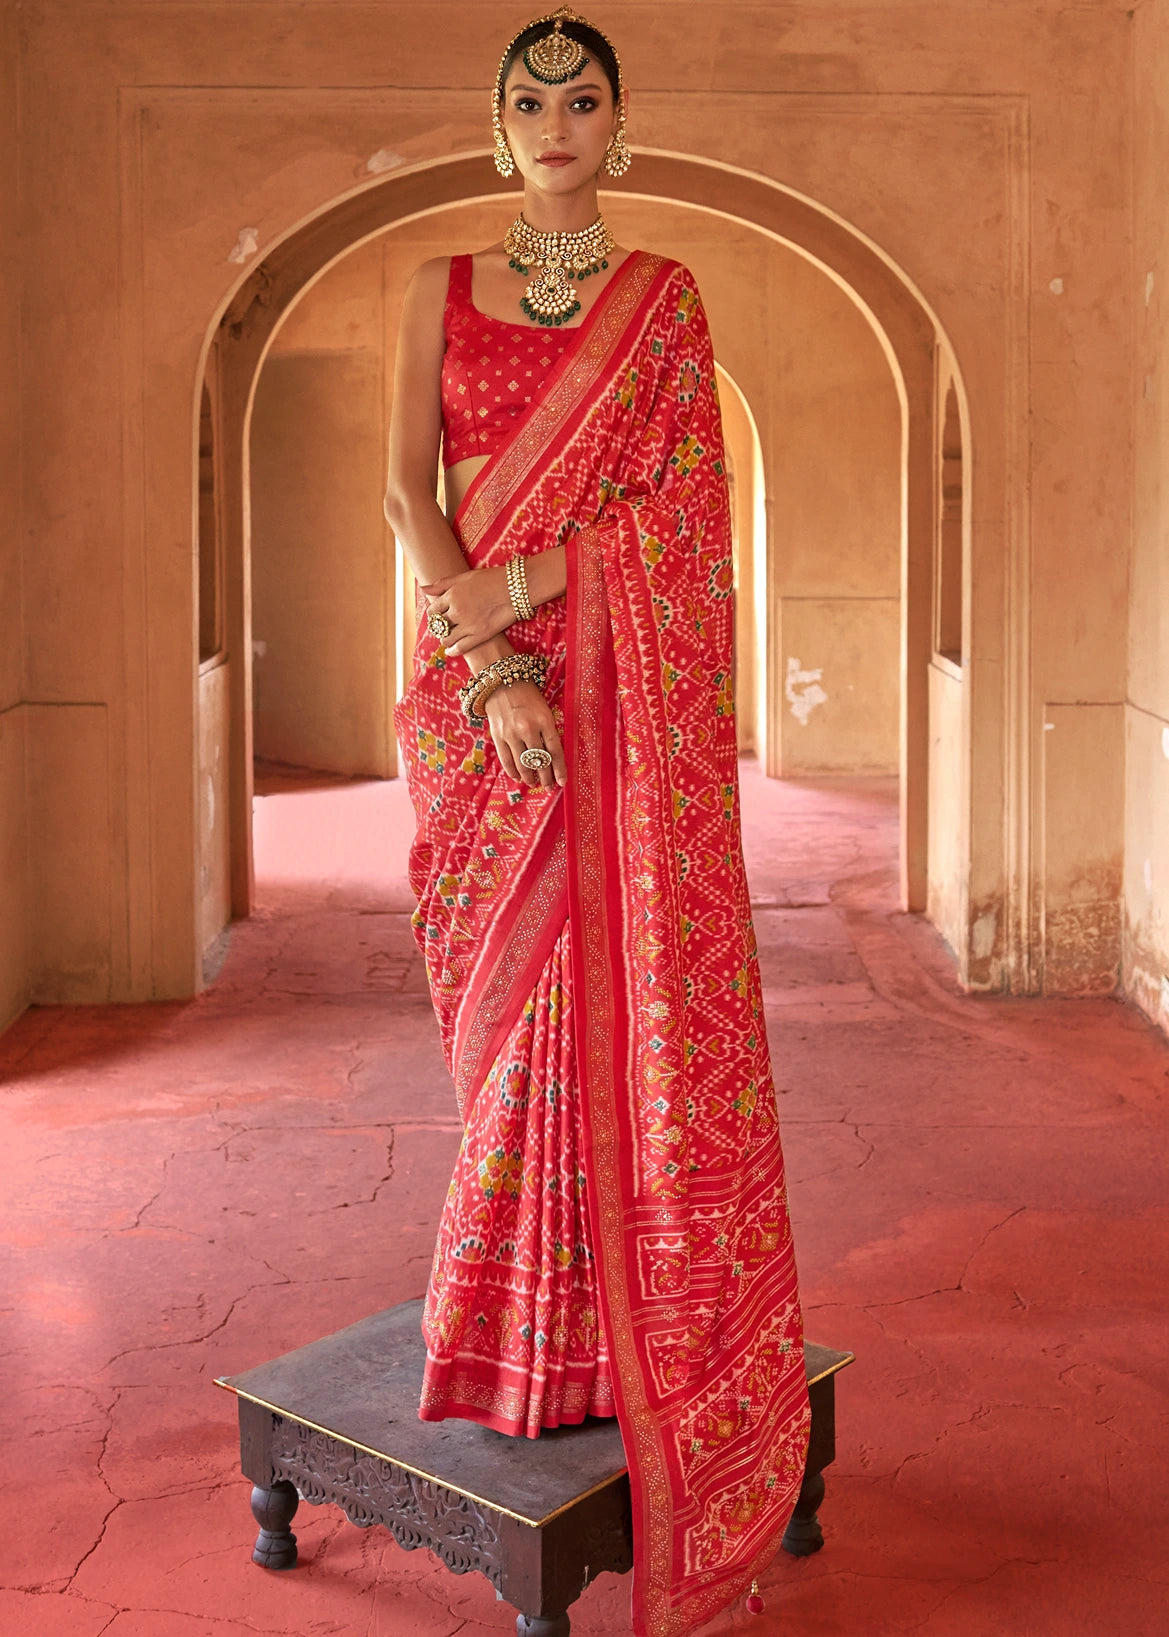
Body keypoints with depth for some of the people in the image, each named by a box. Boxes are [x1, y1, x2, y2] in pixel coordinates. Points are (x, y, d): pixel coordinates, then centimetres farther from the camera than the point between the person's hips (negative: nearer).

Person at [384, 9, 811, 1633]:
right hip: (480, 675, 1)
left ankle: (639, 1312, 10)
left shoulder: (665, 297, 9)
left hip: (633, 682, -1)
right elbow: (409, 488, 0)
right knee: (513, 990, 2)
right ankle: (528, 1316, 15)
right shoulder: (443, 290, 11)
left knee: (635, 987, -3)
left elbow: (680, 498, 0)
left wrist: (530, 580, -15)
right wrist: (496, 667, -13)